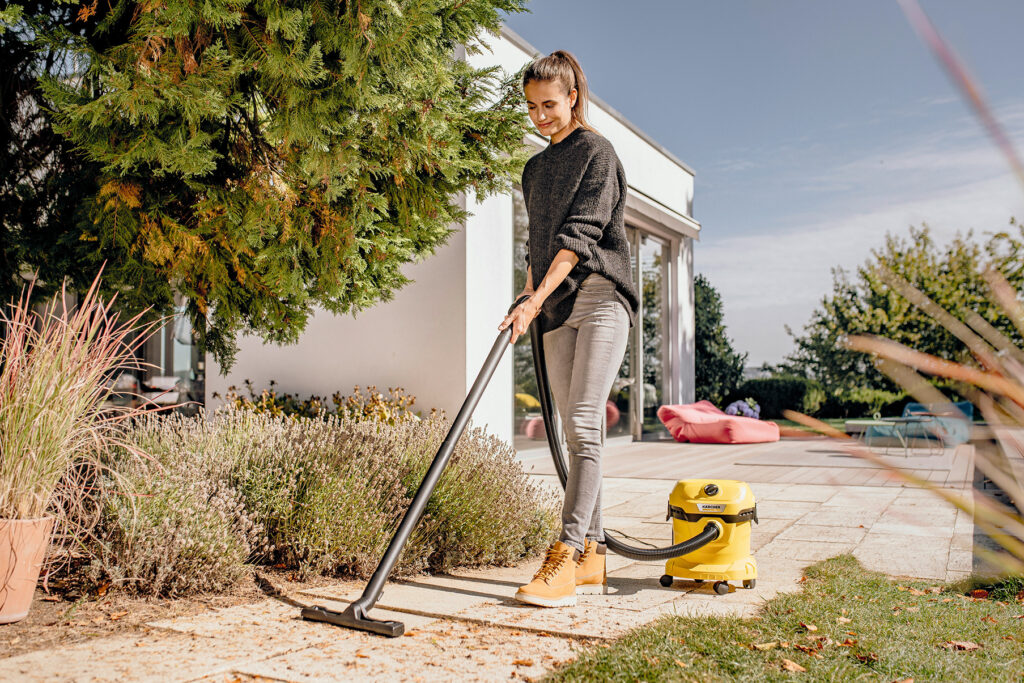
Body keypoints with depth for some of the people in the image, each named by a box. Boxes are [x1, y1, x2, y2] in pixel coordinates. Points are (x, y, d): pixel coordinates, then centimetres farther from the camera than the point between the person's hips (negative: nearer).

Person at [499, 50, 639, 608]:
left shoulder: (596, 151, -1)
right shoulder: (535, 169, 21)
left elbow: (580, 233, -14)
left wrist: (534, 301, -22)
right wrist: (530, 301, 13)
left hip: (600, 294, -7)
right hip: (556, 309, 7)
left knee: (584, 425, -15)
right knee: (576, 433, 4)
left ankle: (567, 553, -16)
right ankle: (592, 553, 8)